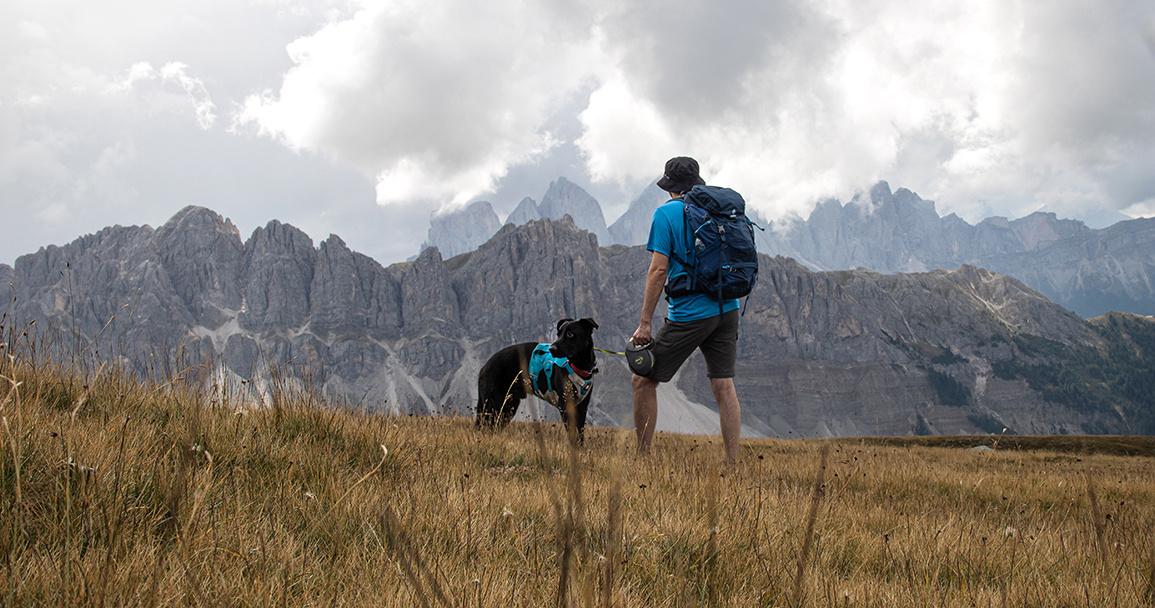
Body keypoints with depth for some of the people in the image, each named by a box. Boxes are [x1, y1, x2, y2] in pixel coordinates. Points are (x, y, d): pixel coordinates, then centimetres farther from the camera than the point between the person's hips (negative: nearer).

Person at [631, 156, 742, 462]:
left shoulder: (666, 213, -5)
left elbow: (659, 269, -11)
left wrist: (645, 322, -10)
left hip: (689, 314, -6)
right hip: (727, 310, 6)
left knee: (644, 380, 5)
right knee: (724, 385, 7)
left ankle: (642, 457, 7)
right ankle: (732, 463, 4)